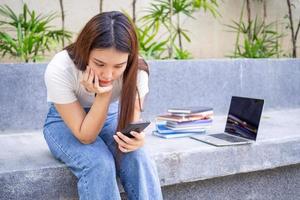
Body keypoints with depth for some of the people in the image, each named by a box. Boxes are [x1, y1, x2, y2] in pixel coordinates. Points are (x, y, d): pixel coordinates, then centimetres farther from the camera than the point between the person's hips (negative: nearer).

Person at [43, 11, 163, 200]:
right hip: (65, 123, -2)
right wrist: (103, 95, -39)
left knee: (138, 159, -26)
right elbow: (85, 136, -26)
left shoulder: (137, 71, -25)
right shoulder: (59, 70, -32)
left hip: (110, 117, 2)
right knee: (99, 163, -31)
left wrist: (135, 137, -37)